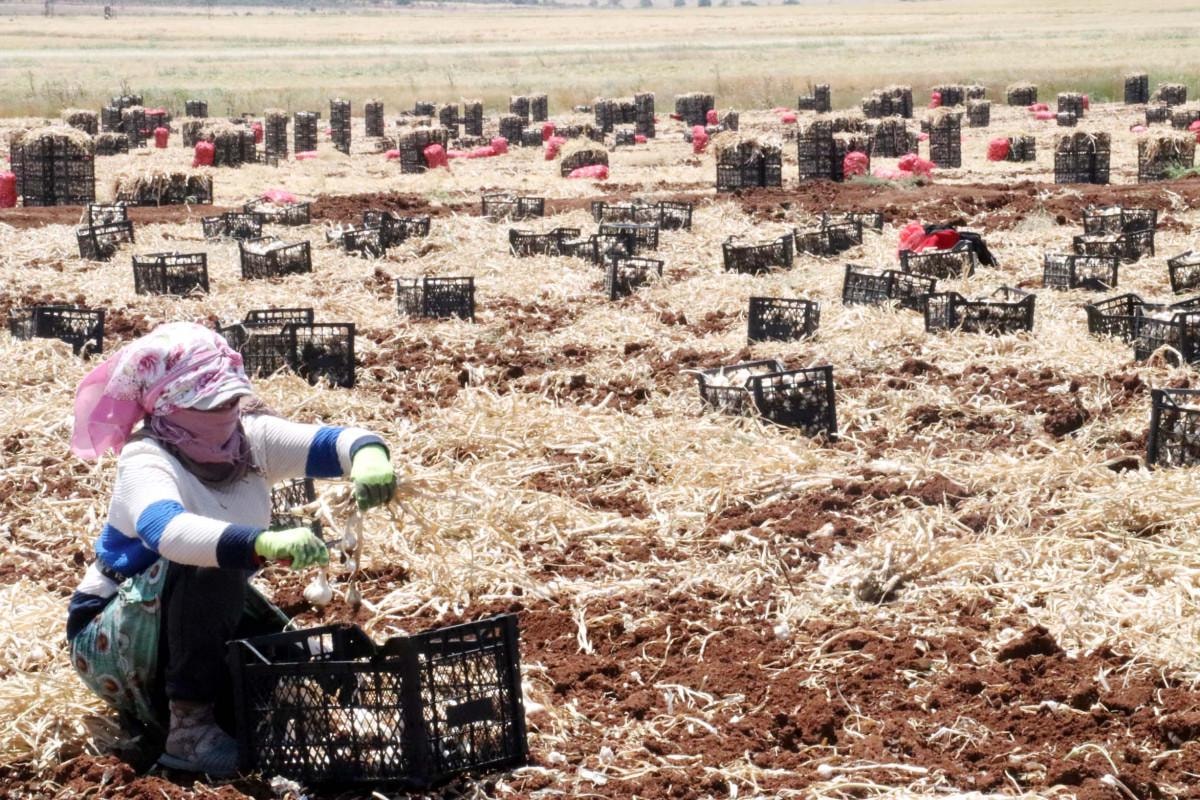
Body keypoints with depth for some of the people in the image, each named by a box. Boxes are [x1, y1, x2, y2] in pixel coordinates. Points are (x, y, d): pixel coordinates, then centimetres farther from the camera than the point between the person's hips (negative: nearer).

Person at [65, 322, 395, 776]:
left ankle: (156, 706, 9)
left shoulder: (249, 437, -8)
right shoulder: (146, 460, -26)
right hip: (113, 641, -7)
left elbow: (332, 443, -19)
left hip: (205, 622, 7)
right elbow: (165, 531, -48)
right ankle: (189, 727, -25)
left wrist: (368, 454, -45)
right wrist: (265, 544, -64)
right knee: (209, 564, -32)